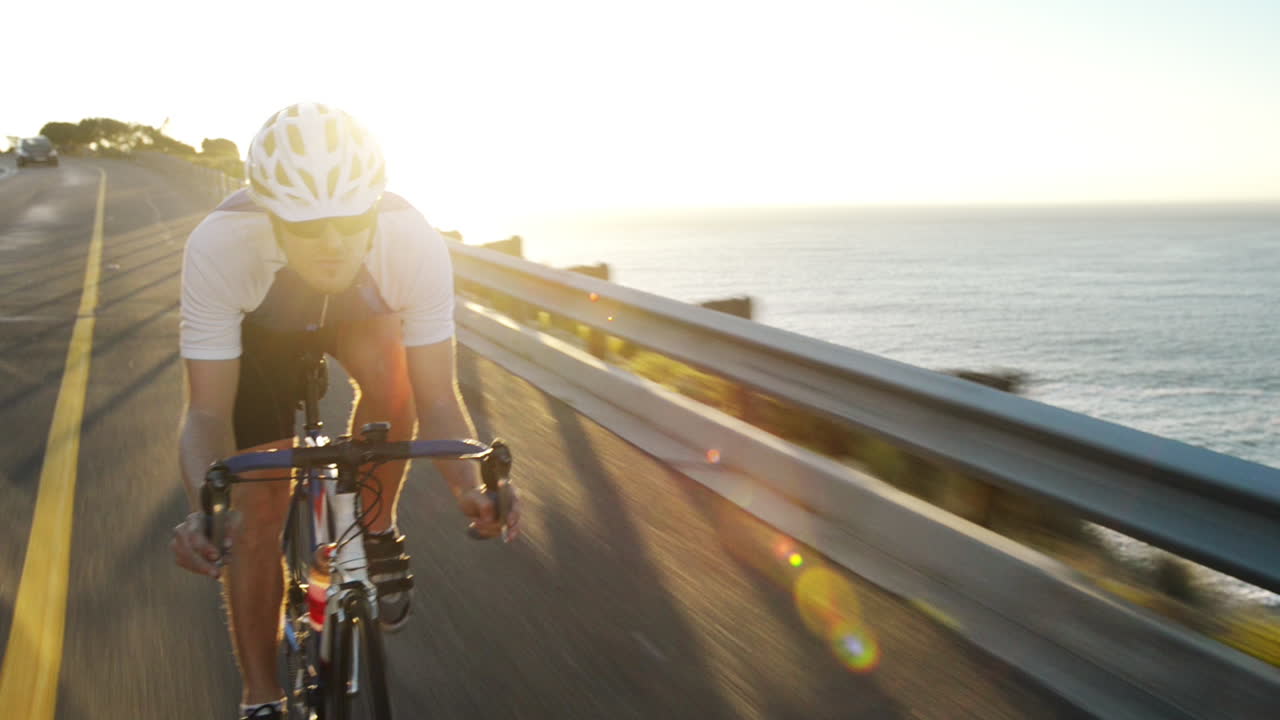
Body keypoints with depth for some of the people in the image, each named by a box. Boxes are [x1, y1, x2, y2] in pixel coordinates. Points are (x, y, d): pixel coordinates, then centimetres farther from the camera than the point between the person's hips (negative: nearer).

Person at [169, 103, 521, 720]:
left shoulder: (416, 243, -38)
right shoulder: (218, 245, -41)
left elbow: (437, 399, -32)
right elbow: (208, 412, -34)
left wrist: (470, 487, -49)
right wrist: (205, 508, -53)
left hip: (363, 315, 1)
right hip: (261, 330, -1)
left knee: (387, 365, -33)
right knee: (254, 516, -7)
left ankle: (376, 531, -3)